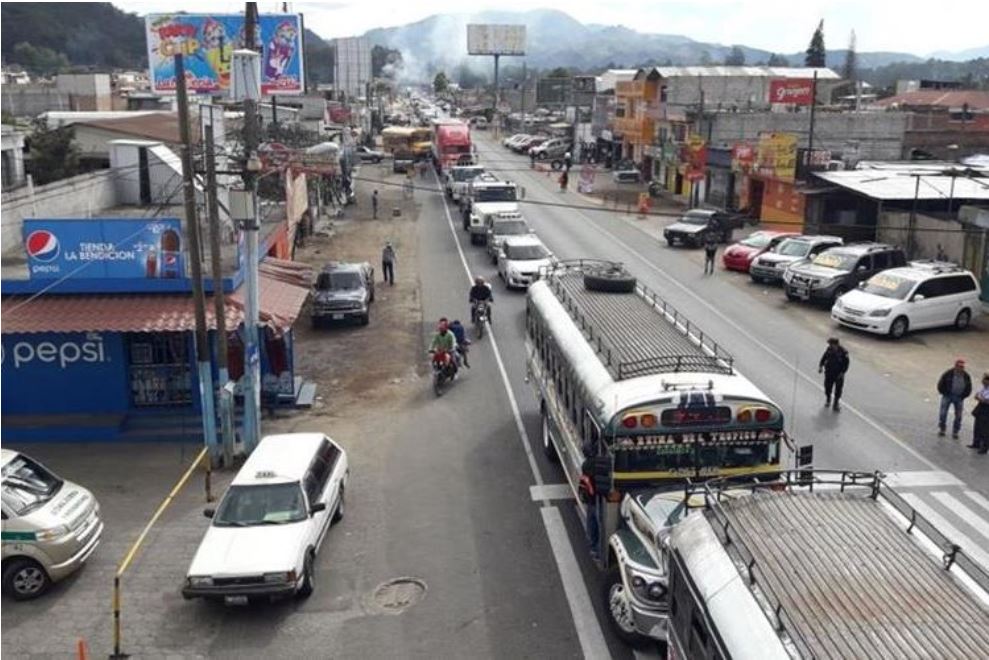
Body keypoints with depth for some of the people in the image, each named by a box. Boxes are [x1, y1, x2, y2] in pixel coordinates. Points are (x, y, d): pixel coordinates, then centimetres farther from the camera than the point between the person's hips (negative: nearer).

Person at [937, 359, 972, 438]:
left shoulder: (966, 376, -3)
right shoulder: (948, 374, -13)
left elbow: (968, 388, 8)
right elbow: (941, 384, -4)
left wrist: (962, 396, 1)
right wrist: (944, 393, -5)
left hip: (959, 398, 3)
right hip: (948, 396, -2)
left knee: (958, 415, 7)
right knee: (943, 413, -2)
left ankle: (955, 432, 20)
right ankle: (941, 430, 14)